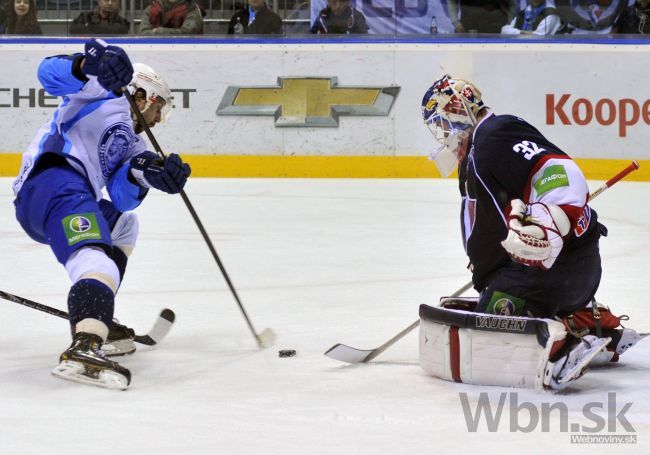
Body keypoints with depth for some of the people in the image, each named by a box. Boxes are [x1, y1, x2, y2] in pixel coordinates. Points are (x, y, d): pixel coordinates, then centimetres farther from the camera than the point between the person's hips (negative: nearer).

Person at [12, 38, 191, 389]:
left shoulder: (131, 145, 35)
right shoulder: (106, 94, 15)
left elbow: (123, 197, 16)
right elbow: (51, 73, -3)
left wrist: (144, 174, -6)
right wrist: (92, 63, -24)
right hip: (53, 180, -10)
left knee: (123, 223, 34)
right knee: (99, 259, -31)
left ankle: (98, 321, 22)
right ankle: (83, 348, -56)